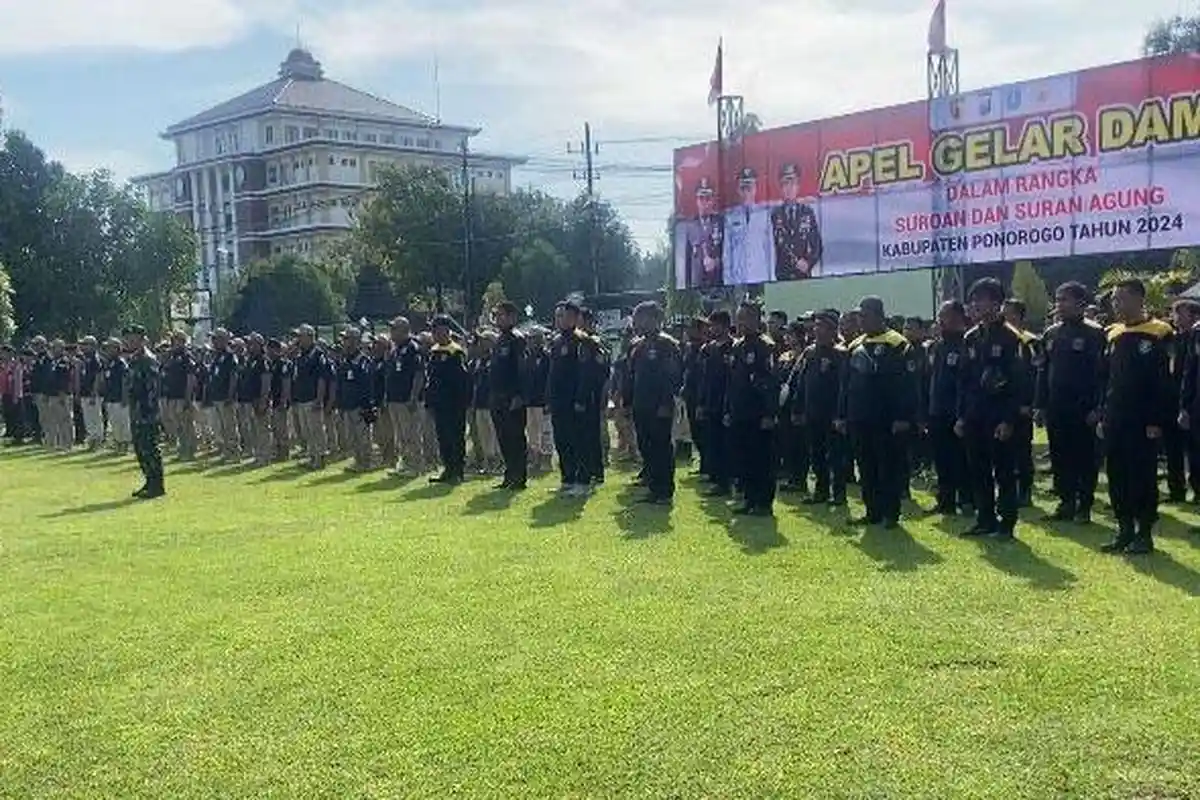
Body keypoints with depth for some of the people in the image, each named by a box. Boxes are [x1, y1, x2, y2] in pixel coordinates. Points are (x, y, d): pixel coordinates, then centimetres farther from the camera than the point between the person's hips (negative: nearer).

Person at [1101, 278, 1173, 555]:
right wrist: (1103, 417, 12)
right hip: (1115, 422, 7)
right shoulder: (1114, 335, 12)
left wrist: (1157, 422, -15)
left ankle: (1144, 534, 7)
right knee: (1116, 476, 8)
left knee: (1143, 478, -1)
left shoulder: (1157, 334, -8)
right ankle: (1124, 530, 18)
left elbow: (1165, 383, -11)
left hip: (1143, 423, -6)